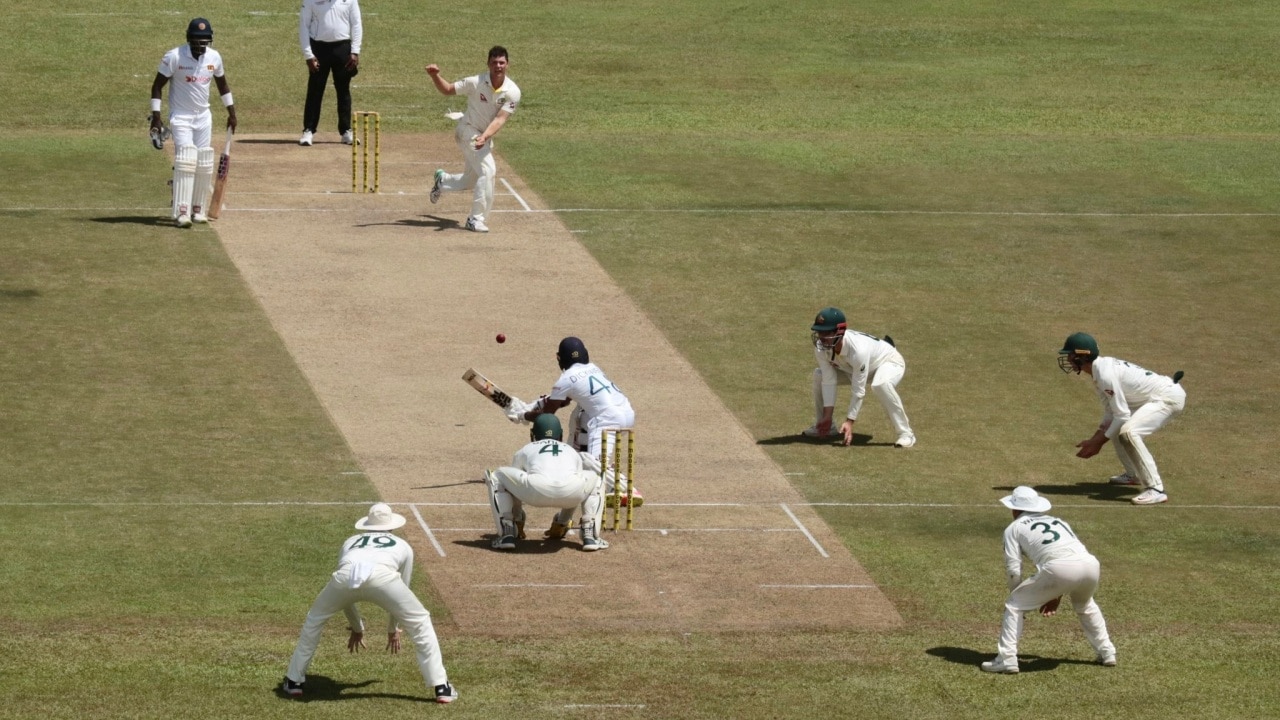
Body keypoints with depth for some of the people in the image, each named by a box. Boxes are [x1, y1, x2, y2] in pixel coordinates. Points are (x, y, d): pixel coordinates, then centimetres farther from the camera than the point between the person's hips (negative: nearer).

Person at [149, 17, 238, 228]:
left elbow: (222, 84, 16)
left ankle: (198, 209, 17)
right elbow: (157, 85, -10)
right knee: (186, 161, -18)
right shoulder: (174, 57, -15)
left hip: (203, 116, 5)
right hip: (181, 116, -5)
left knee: (204, 166, 4)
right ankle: (182, 212, -21)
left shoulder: (214, 58, -1)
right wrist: (155, 116, -15)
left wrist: (231, 112, 16)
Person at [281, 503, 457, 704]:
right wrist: (393, 629, 58)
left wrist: (356, 627, 58)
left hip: (345, 575, 2)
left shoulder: (350, 542, 42)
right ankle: (441, 687, 10)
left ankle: (294, 680, 29)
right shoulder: (402, 546, 38)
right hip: (381, 575, -2)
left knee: (315, 618, 29)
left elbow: (344, 594, 46)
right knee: (420, 621, 17)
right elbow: (400, 595, 43)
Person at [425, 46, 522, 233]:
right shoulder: (476, 83, -20)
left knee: (471, 181, 18)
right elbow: (447, 90, -8)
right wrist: (435, 76, -27)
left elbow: (500, 119, -23)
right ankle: (477, 219, -14)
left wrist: (484, 137, -38)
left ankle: (442, 180, 49)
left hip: (486, 136, 5)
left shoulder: (512, 92, -16)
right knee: (487, 171, -22)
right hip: (468, 131, -5)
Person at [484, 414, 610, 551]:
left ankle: (507, 534, 12)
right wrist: (561, 524, 66)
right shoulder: (572, 452, 43)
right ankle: (590, 536, 19)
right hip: (570, 492, 1)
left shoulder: (524, 451, 39)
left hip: (535, 491, -1)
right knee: (596, 479, 36)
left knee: (497, 477, 26)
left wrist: (518, 522, 62)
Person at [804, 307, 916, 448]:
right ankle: (824, 425, 14)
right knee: (819, 375, -4)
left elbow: (859, 390, -35)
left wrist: (849, 421, -33)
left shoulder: (858, 350, -42)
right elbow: (829, 381, -19)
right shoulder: (820, 347, -24)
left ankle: (905, 433, -28)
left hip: (890, 362, -7)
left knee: (880, 384, -40)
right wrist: (827, 415, -22)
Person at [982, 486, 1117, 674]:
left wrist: (1019, 598, 26)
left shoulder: (1014, 528, 21)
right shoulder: (1057, 522, 37)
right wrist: (1057, 596, 38)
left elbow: (1013, 570, 12)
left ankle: (1007, 659, 0)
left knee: (1013, 605, 11)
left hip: (1058, 568, -5)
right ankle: (1106, 653, 35)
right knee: (1084, 604, 37)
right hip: (1090, 565, 5)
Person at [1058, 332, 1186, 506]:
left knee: (1128, 431, -30)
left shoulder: (1105, 375, -23)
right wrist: (1094, 440, 5)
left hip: (1170, 398, -11)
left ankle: (1155, 490, -29)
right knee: (1113, 425, 24)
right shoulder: (1102, 369, 8)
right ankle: (1133, 474, 32)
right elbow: (1110, 413, 14)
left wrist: (1098, 442, -14)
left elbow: (1122, 416, -22)